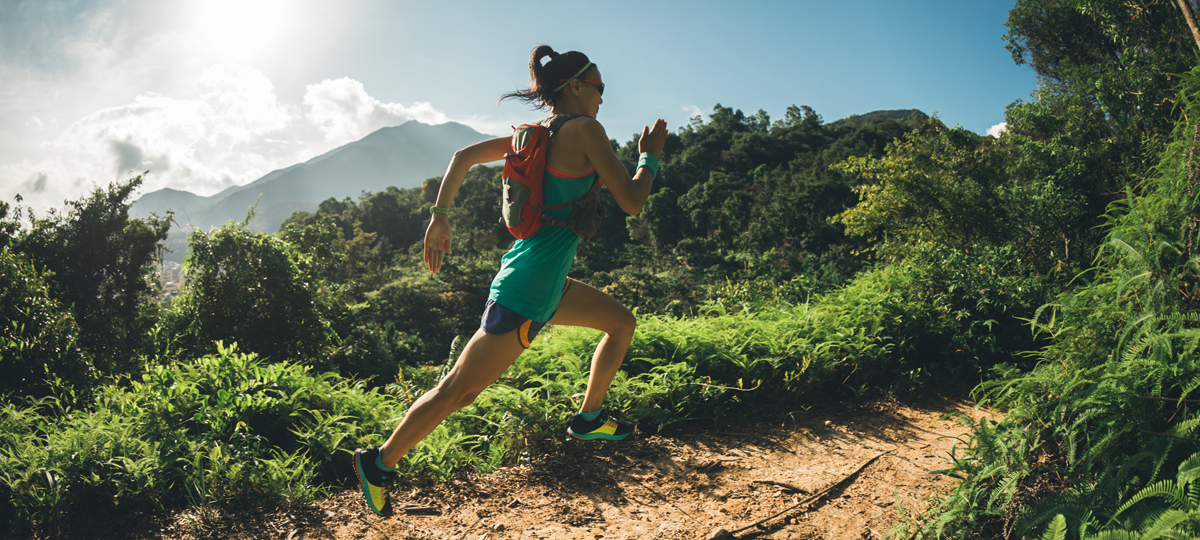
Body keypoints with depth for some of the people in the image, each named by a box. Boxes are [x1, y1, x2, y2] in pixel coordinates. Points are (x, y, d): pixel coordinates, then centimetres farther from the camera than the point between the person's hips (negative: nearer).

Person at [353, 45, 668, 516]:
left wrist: (440, 217, 12)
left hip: (545, 282, 10)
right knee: (457, 391, 0)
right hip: (529, 288, -10)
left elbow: (464, 155, 12)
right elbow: (632, 202, -13)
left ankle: (589, 418, 34)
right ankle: (379, 462, 13)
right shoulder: (584, 130, -12)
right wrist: (651, 156, 4)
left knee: (622, 322, 23)